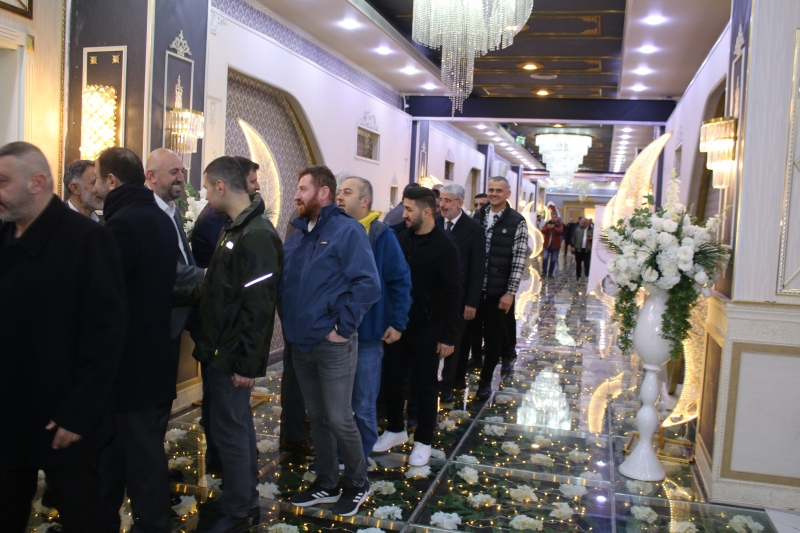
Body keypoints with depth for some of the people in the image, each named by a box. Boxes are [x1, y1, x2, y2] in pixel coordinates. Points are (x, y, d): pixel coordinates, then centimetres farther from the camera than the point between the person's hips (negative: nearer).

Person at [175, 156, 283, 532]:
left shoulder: (256, 237, -20)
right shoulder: (235, 229, 12)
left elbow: (258, 307, -23)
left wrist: (246, 362, -22)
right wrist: (176, 295, 16)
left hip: (233, 356, -10)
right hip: (220, 350, 10)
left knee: (230, 429, 2)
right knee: (237, 425, 18)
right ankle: (245, 500, 33)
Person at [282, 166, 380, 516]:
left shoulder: (347, 230, -12)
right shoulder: (297, 234, 11)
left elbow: (368, 284, -19)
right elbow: (284, 282, 19)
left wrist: (343, 327, -18)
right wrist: (289, 321, 7)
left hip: (333, 344, -7)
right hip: (300, 343, 7)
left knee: (339, 420, 1)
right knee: (317, 418, 16)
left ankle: (357, 485, 22)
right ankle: (326, 485, 31)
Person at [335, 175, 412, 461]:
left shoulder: (381, 235, -8)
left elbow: (400, 281, -8)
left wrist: (397, 323, -10)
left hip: (366, 333, -4)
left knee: (363, 406, 9)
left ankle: (359, 461, 26)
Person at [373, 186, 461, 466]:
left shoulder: (444, 246, -12)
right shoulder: (401, 239, 3)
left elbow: (453, 294, -12)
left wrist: (448, 335, -14)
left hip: (427, 328, -5)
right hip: (397, 324, 5)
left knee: (425, 384, 8)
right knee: (390, 378, 12)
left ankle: (423, 440, 23)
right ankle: (395, 429, 33)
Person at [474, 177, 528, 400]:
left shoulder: (517, 222, -6)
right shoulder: (478, 216, 7)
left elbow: (518, 261, -8)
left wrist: (510, 292, -13)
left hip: (499, 290, -4)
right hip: (475, 287, 4)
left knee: (494, 335, 4)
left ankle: (485, 381, 16)